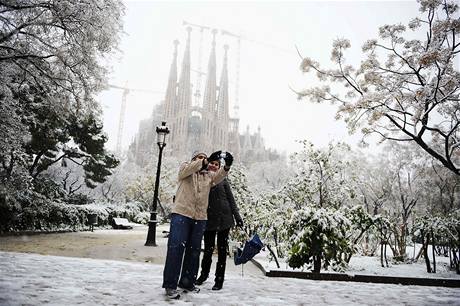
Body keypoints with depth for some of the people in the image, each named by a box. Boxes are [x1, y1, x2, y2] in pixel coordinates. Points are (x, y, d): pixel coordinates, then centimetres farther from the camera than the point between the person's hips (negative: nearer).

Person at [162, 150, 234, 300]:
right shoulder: (185, 168, 9)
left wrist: (227, 166, -22)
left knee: (194, 250, 10)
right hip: (181, 213, -5)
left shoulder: (209, 175, 18)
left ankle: (187, 282, 23)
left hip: (200, 217, 5)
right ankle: (170, 284, -1)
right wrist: (208, 160, -25)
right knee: (176, 247, -8)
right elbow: (188, 169, -14)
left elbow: (218, 176, -1)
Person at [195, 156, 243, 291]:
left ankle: (219, 280, 17)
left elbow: (231, 199, 5)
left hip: (224, 218, 0)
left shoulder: (222, 180, 5)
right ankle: (204, 274, 33)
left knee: (222, 249, 5)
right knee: (208, 249, 6)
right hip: (209, 220, 0)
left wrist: (237, 216, 0)